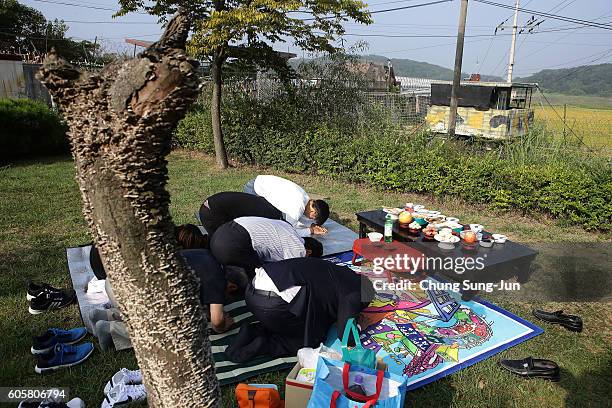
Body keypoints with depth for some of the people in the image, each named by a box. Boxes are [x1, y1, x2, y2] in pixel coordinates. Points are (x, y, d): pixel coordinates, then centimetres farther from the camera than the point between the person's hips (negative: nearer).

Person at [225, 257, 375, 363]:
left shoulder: (342, 272, 23)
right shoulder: (353, 294, 0)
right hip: (274, 304, -8)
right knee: (310, 338, 17)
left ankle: (252, 333, 13)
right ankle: (262, 346, 1)